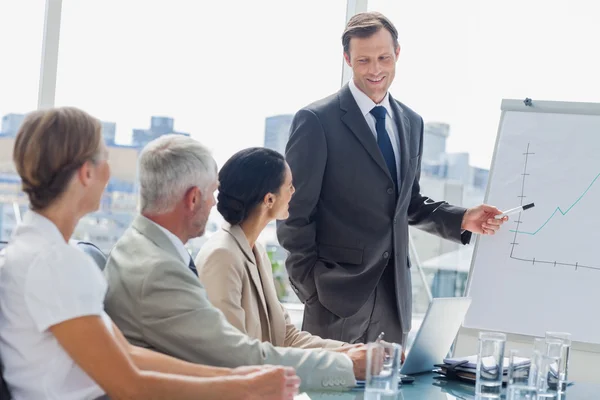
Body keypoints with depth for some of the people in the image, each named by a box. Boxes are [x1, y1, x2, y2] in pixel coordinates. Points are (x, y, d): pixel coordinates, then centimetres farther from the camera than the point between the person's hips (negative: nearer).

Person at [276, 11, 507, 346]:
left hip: (395, 291, 6)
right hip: (338, 292, -6)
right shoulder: (316, 120, -8)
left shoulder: (412, 123, 12)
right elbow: (295, 211, -8)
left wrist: (462, 219, 4)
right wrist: (309, 285, -11)